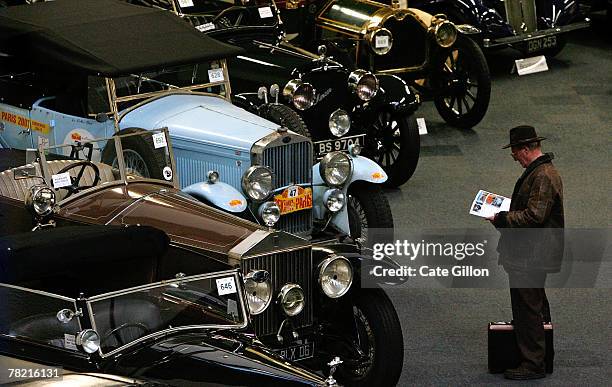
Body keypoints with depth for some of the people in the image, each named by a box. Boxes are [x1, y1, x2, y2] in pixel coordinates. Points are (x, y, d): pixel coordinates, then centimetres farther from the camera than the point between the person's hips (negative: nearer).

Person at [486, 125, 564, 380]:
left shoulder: (543, 176, -21)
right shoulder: (538, 171, 13)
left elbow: (534, 216, -25)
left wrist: (501, 218, -17)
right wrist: (506, 211, 14)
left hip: (532, 256, -11)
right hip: (532, 254, 11)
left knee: (527, 308, -6)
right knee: (536, 304, 24)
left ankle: (533, 364, -1)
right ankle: (542, 352, 39)